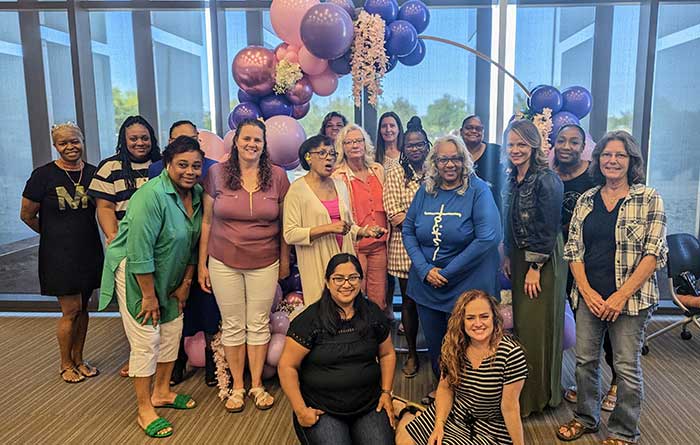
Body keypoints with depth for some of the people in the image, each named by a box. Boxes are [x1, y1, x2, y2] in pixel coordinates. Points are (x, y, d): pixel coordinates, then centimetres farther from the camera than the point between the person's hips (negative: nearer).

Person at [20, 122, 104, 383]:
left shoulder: (93, 173, 2)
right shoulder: (44, 175, -9)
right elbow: (27, 215, 0)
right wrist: (54, 234, 9)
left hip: (89, 251, 4)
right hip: (59, 253, -4)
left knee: (83, 307, 12)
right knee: (71, 309, -1)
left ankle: (78, 359, 28)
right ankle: (65, 364, 20)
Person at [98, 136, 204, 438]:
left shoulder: (197, 194, -3)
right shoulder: (151, 196, -26)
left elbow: (193, 243, 5)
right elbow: (140, 251, -26)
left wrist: (185, 283, 5)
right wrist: (149, 296, -21)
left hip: (168, 276, 8)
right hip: (134, 274, -8)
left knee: (172, 332, 14)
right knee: (146, 340, -4)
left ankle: (161, 392, 33)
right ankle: (145, 411, 12)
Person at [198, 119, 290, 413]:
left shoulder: (277, 176, -2)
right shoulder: (217, 174, -3)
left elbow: (284, 222, 4)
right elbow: (207, 221, 1)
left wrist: (285, 259, 6)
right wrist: (202, 263, 1)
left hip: (264, 264, 0)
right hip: (224, 263, 0)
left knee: (259, 325, 10)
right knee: (232, 325, 11)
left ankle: (256, 385, 27)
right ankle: (237, 386, 27)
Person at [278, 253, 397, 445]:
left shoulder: (373, 314, 2)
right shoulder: (310, 320, -11)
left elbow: (387, 354, 14)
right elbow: (287, 366, -8)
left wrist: (386, 393, 5)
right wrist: (300, 410, -11)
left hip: (370, 406, 3)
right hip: (322, 412, -3)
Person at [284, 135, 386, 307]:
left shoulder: (340, 185, 12)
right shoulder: (297, 189, -7)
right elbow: (290, 234, -14)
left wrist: (365, 231, 1)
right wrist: (327, 228, -20)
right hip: (317, 266, -5)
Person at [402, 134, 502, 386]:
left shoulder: (478, 190, -11)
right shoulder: (425, 191, 3)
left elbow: (488, 237, -20)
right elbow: (408, 230, 5)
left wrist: (447, 273, -17)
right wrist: (425, 269, -10)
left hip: (465, 288, -4)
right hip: (426, 286, 5)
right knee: (434, 345, 18)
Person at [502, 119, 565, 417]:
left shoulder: (546, 180, -15)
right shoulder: (514, 179, 9)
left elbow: (549, 228, -17)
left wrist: (535, 267, -16)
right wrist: (509, 257, 13)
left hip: (543, 260, -8)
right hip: (520, 257, 8)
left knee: (538, 326, -1)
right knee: (520, 322, 15)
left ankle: (539, 396, 15)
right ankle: (521, 391, 30)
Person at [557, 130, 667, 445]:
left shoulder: (648, 198, -3)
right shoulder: (586, 200, 8)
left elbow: (654, 253, -8)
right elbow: (573, 249, 7)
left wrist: (622, 295, -14)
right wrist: (587, 291, -5)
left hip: (631, 298, -3)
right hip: (589, 296, 4)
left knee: (627, 368, 5)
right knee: (585, 360, 12)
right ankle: (585, 417, 33)